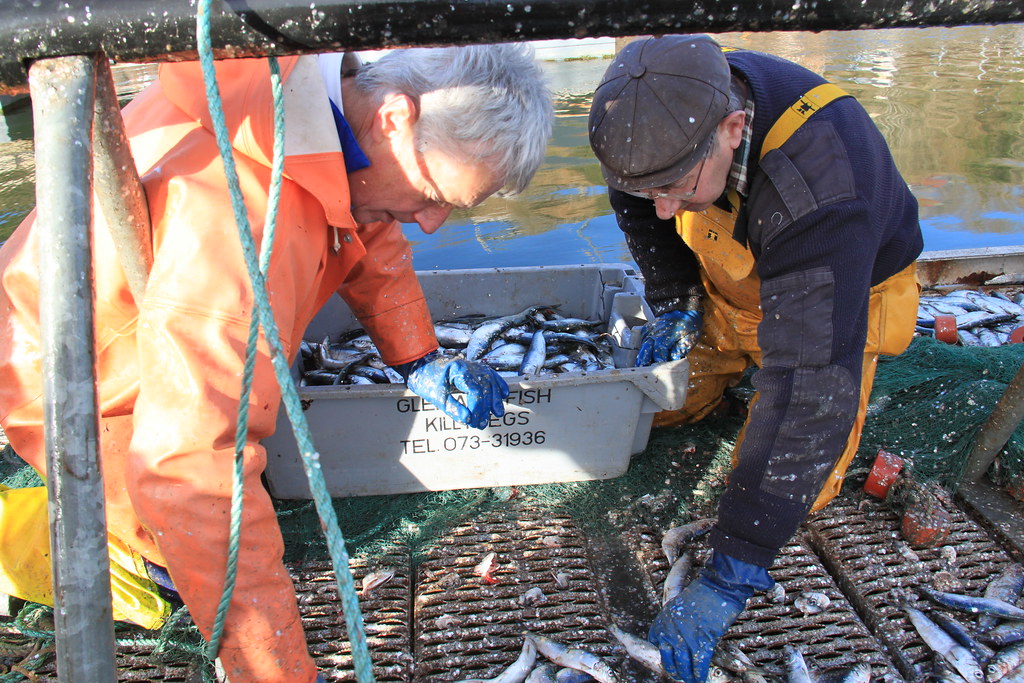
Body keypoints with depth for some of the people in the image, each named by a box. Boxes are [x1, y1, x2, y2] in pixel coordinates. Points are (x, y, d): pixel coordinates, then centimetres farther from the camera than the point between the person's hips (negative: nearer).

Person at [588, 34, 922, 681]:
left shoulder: (821, 187, -44)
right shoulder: (676, 108, -25)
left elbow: (812, 389, -46)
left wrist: (730, 579, -44)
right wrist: (672, 304, -6)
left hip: (842, 299, -5)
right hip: (728, 288, 5)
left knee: (795, 486, -11)